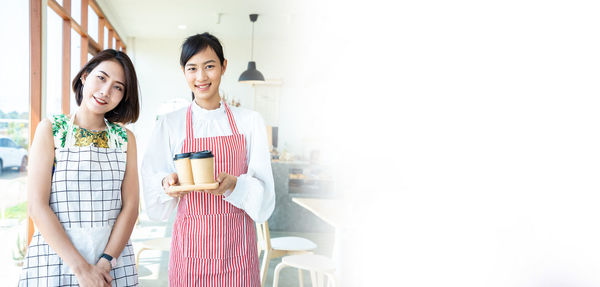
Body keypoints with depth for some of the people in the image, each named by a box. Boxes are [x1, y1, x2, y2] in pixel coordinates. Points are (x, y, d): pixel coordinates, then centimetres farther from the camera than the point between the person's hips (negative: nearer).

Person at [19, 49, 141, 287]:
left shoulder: (125, 138, 4)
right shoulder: (51, 129, -2)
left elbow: (130, 206, -2)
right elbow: (37, 206, -10)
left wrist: (105, 263, -15)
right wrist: (81, 268, -16)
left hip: (114, 254, 2)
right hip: (56, 254, -2)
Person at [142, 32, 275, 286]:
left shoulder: (250, 121, 1)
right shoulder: (169, 124, 1)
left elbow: (263, 193, -2)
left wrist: (234, 184, -22)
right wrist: (168, 183, -19)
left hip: (236, 245, 0)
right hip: (190, 243, 0)